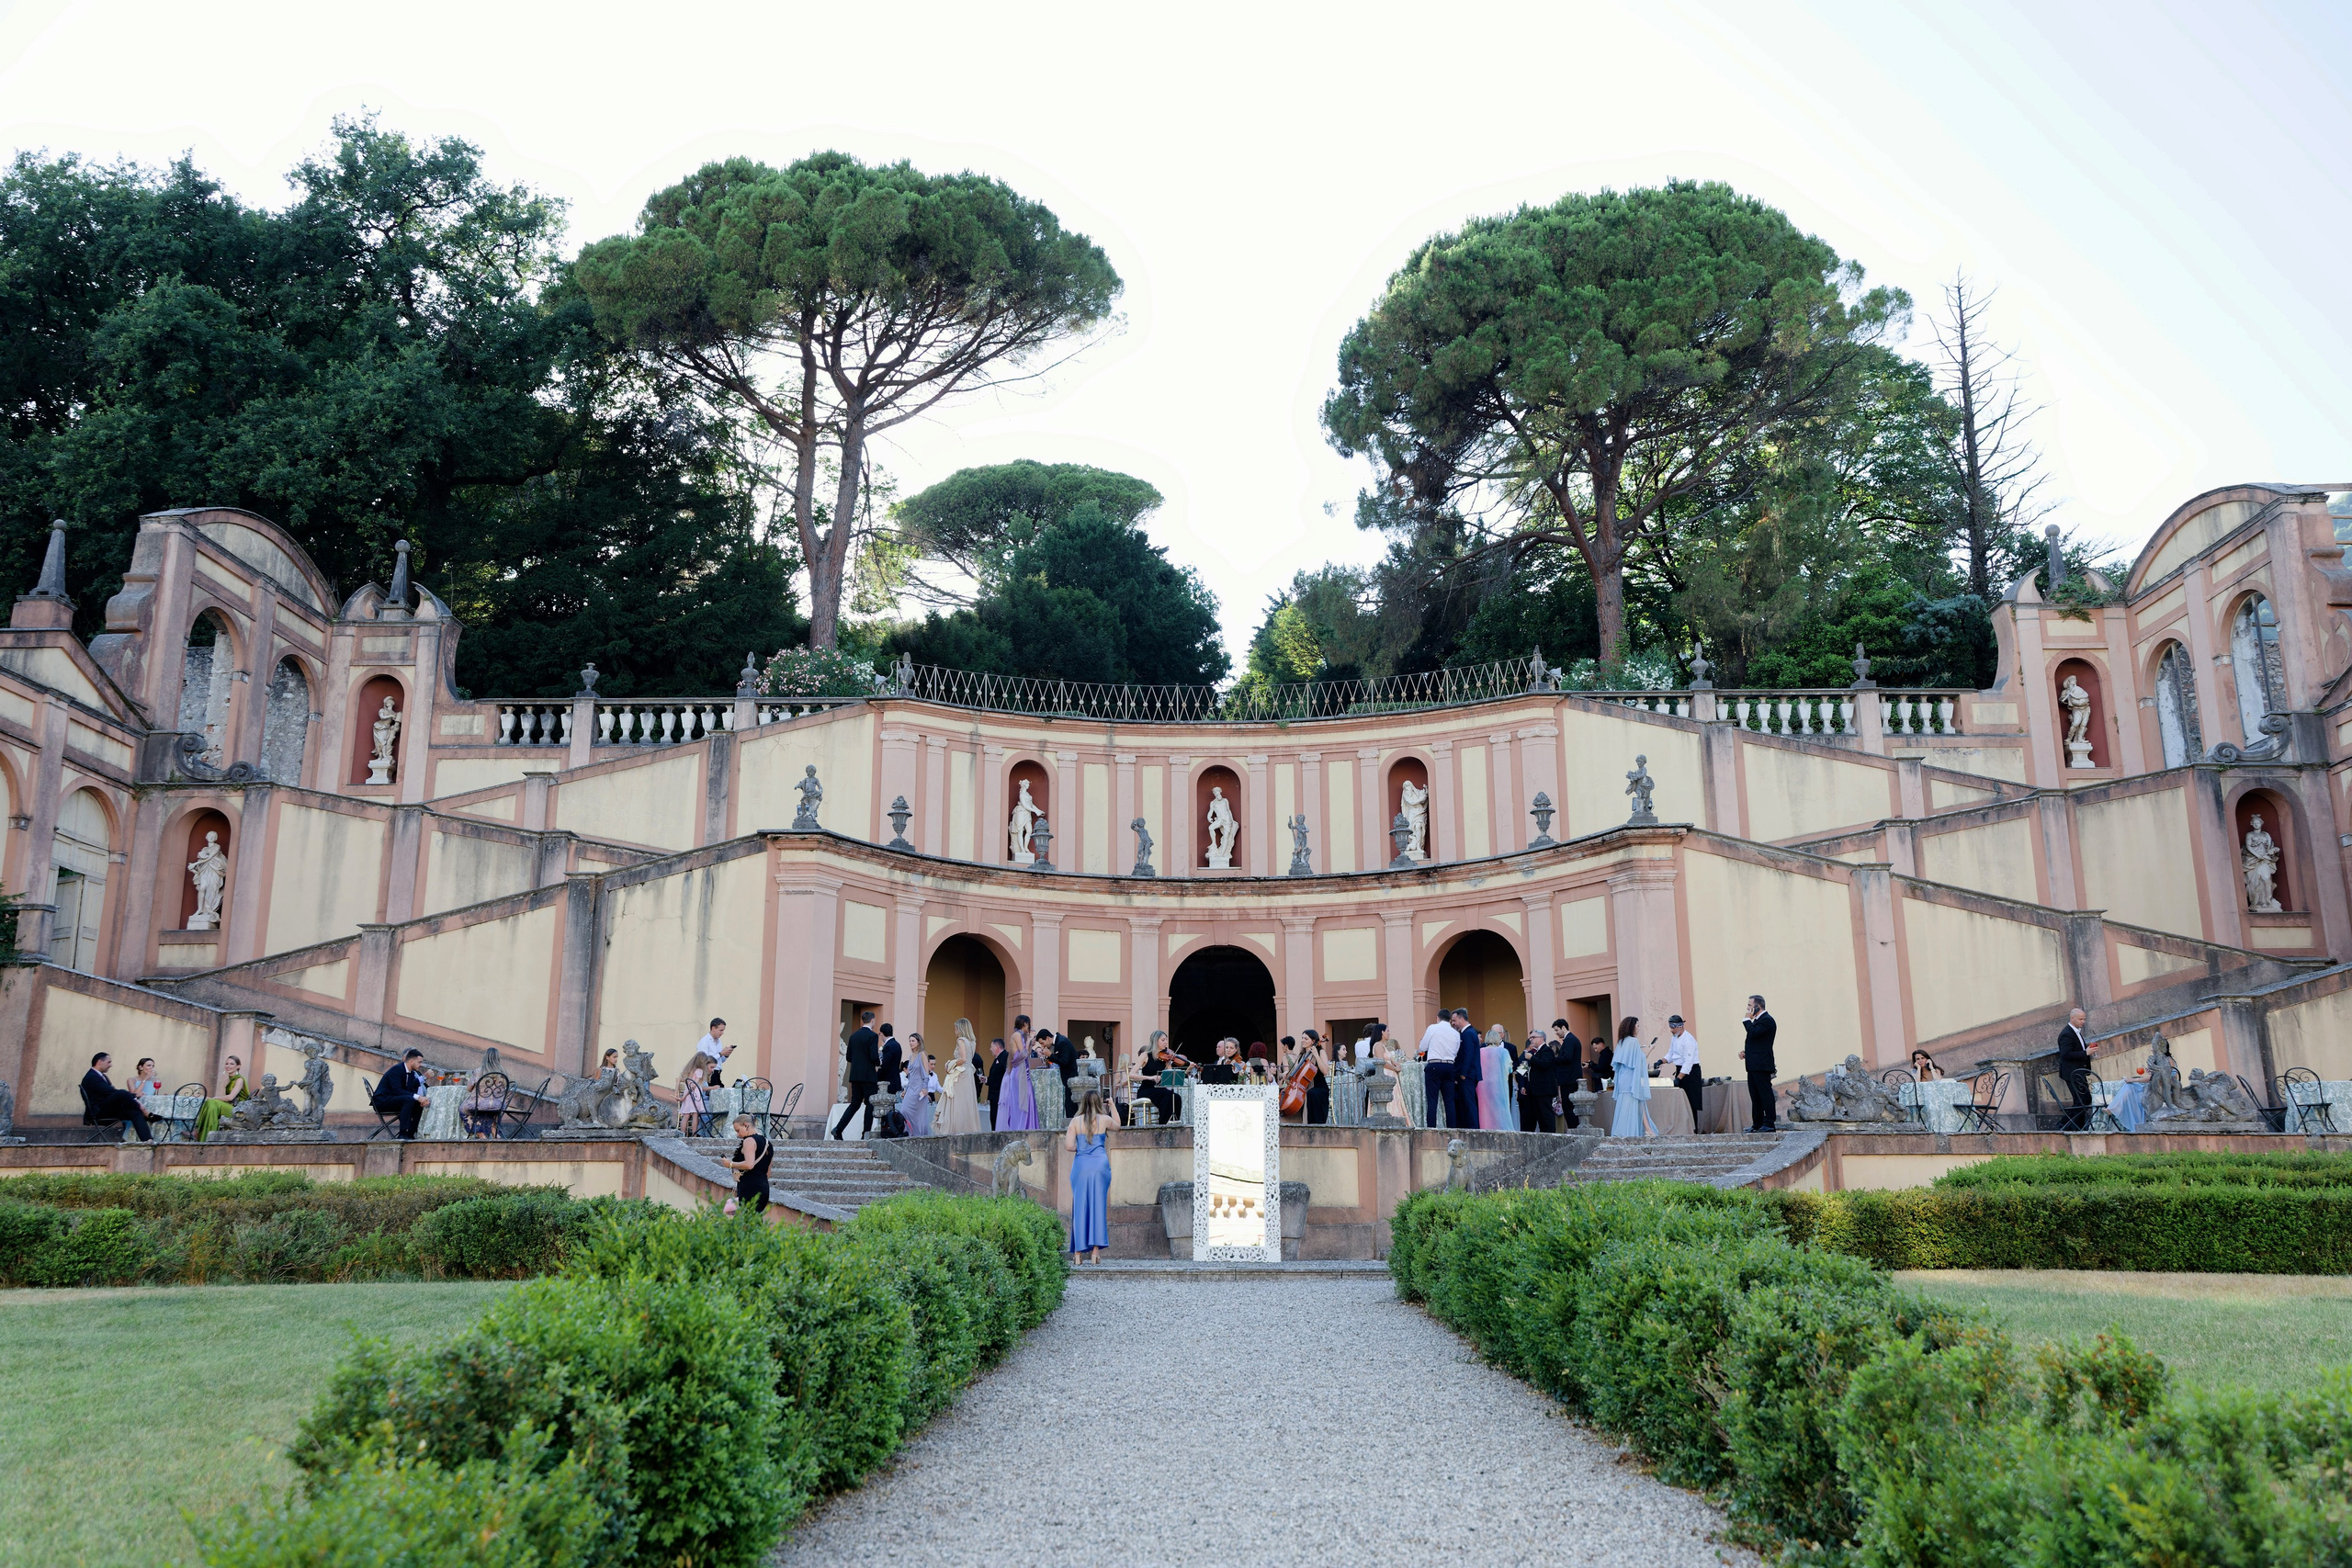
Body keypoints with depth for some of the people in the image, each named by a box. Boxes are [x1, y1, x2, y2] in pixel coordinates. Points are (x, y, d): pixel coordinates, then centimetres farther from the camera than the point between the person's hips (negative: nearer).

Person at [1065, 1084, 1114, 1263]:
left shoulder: (1076, 1121, 0)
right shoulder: (1105, 1120, 1)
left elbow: (1068, 1146, -6)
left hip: (1081, 1166, 0)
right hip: (1100, 1165, 0)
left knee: (1080, 1206, 7)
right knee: (1098, 1206, 4)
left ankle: (1078, 1251, 8)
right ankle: (1095, 1250, 2)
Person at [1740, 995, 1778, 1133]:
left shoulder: (1767, 1020, -11)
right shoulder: (1757, 1020, 20)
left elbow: (1753, 1033, -23)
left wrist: (1748, 1019, -11)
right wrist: (1745, 1052, 12)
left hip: (1761, 1065, -10)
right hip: (1753, 1065, 10)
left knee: (1765, 1093, -8)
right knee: (1755, 1096, 11)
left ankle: (1770, 1124, -7)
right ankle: (1757, 1124, 14)